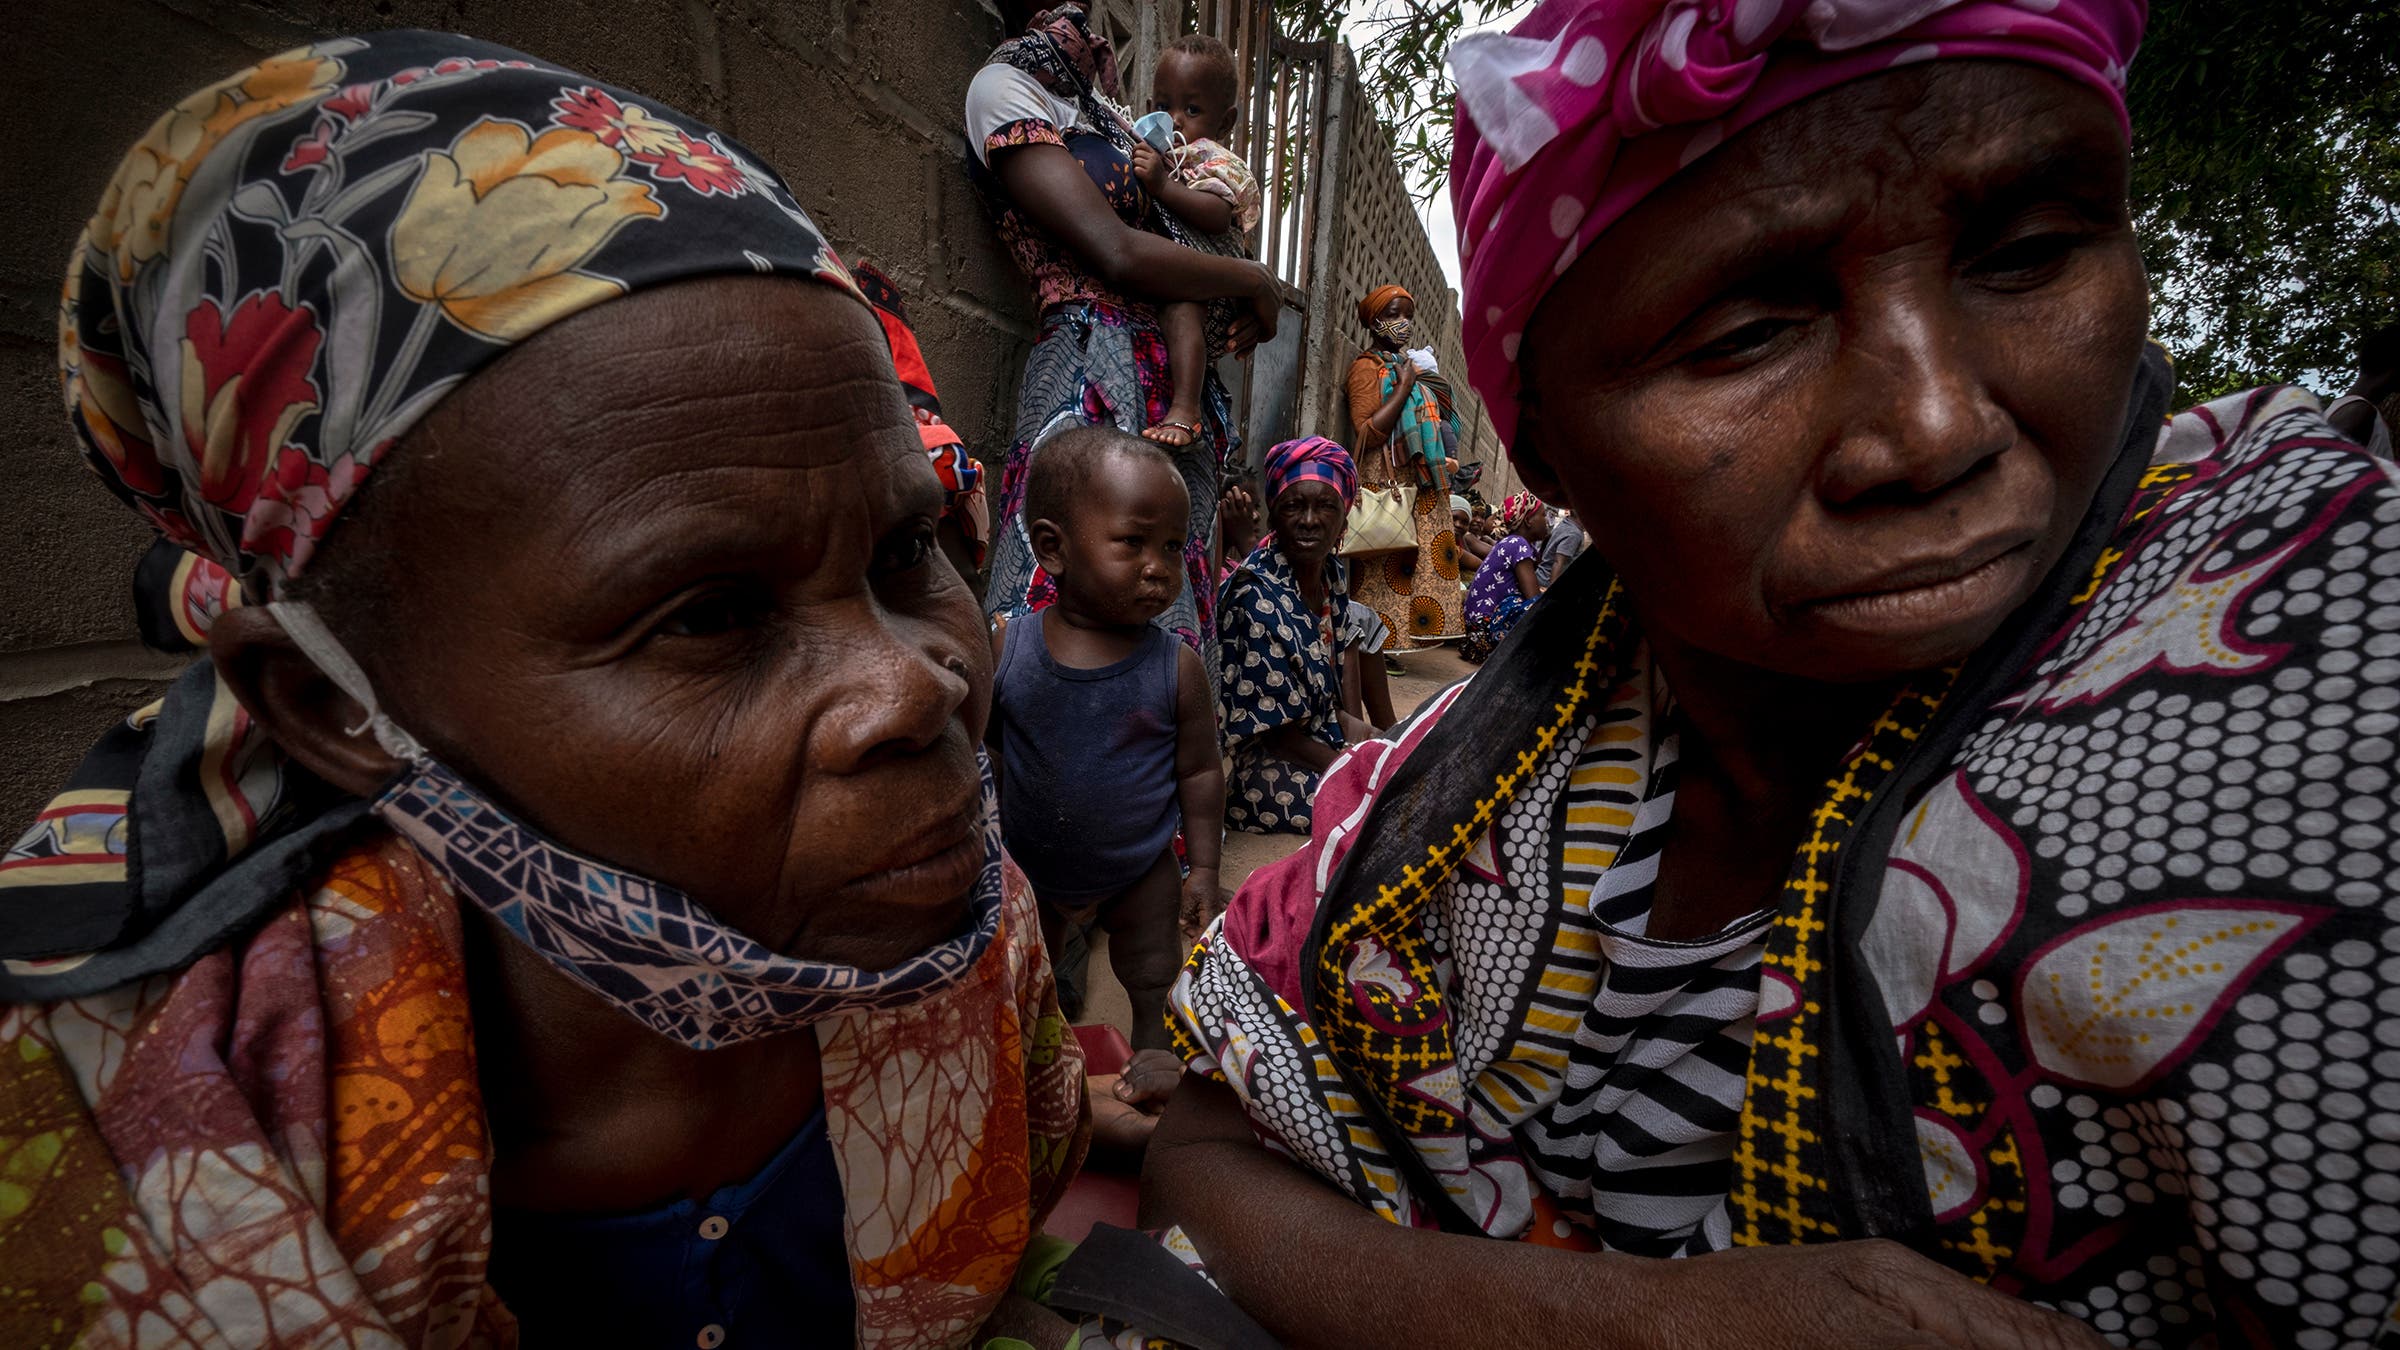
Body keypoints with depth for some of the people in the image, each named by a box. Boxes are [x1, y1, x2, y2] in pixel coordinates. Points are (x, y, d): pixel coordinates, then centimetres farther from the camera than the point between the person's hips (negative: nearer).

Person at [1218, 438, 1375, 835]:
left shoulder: (1330, 572, 0)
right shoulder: (1259, 599, -24)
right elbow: (1280, 736, -19)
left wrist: (1349, 725, -3)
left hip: (1324, 738, 9)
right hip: (1273, 770, -8)